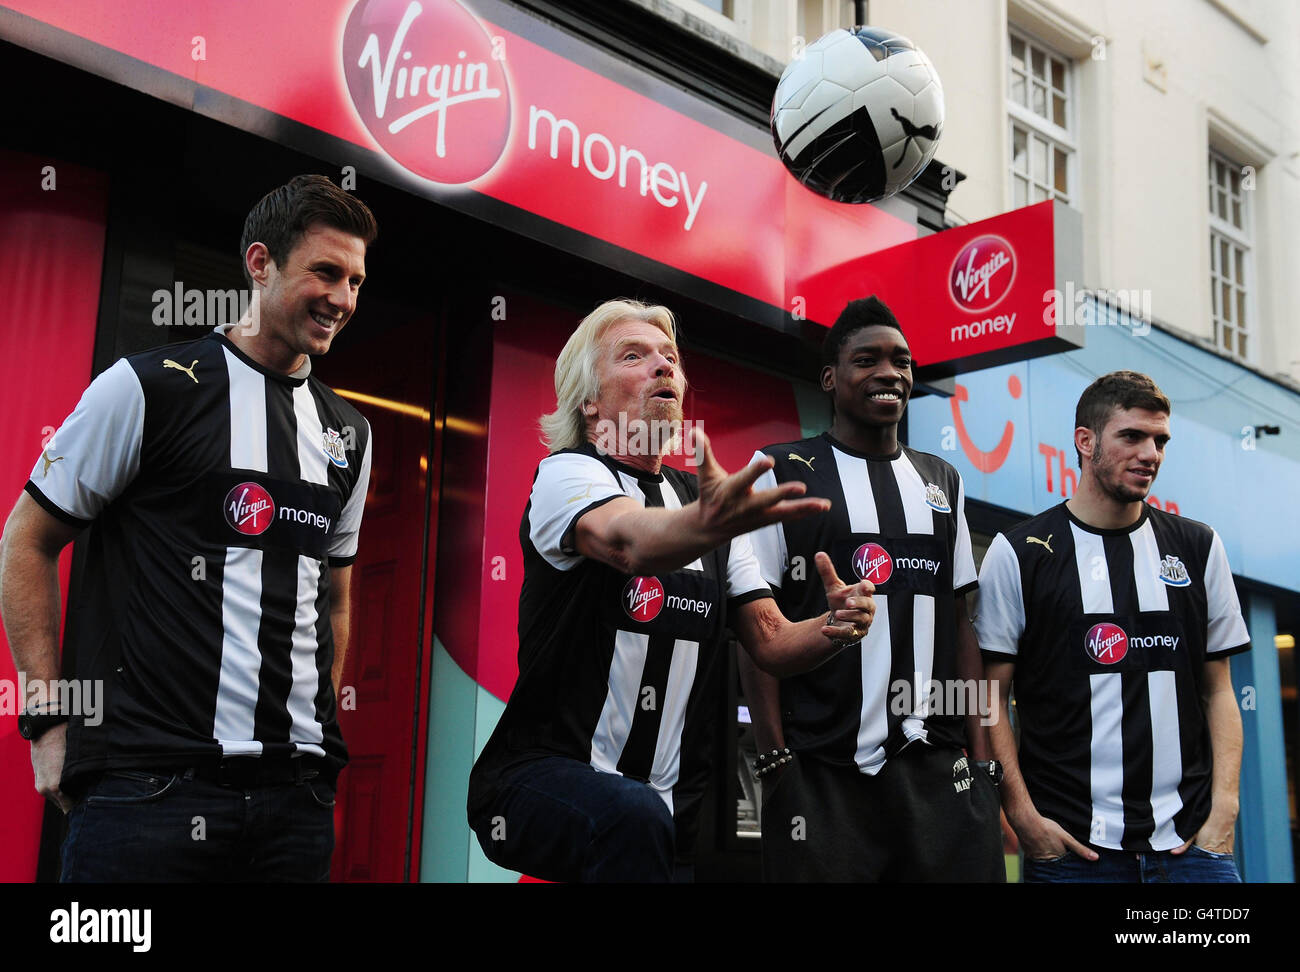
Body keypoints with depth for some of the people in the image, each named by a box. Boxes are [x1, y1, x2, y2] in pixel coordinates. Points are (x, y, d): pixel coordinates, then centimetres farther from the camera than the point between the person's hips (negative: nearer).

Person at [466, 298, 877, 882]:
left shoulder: (706, 496, 14)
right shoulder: (566, 473, -6)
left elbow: (771, 641, 7)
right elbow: (629, 540, -31)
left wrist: (833, 626, -15)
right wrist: (707, 523, -53)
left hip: (669, 801, 7)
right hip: (543, 774, -6)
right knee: (633, 816, -35)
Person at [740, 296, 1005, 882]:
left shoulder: (942, 483, 15)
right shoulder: (783, 472, 0)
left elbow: (959, 624, 15)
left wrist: (979, 755, 7)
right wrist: (775, 760, -10)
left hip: (936, 768, 4)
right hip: (823, 774, -4)